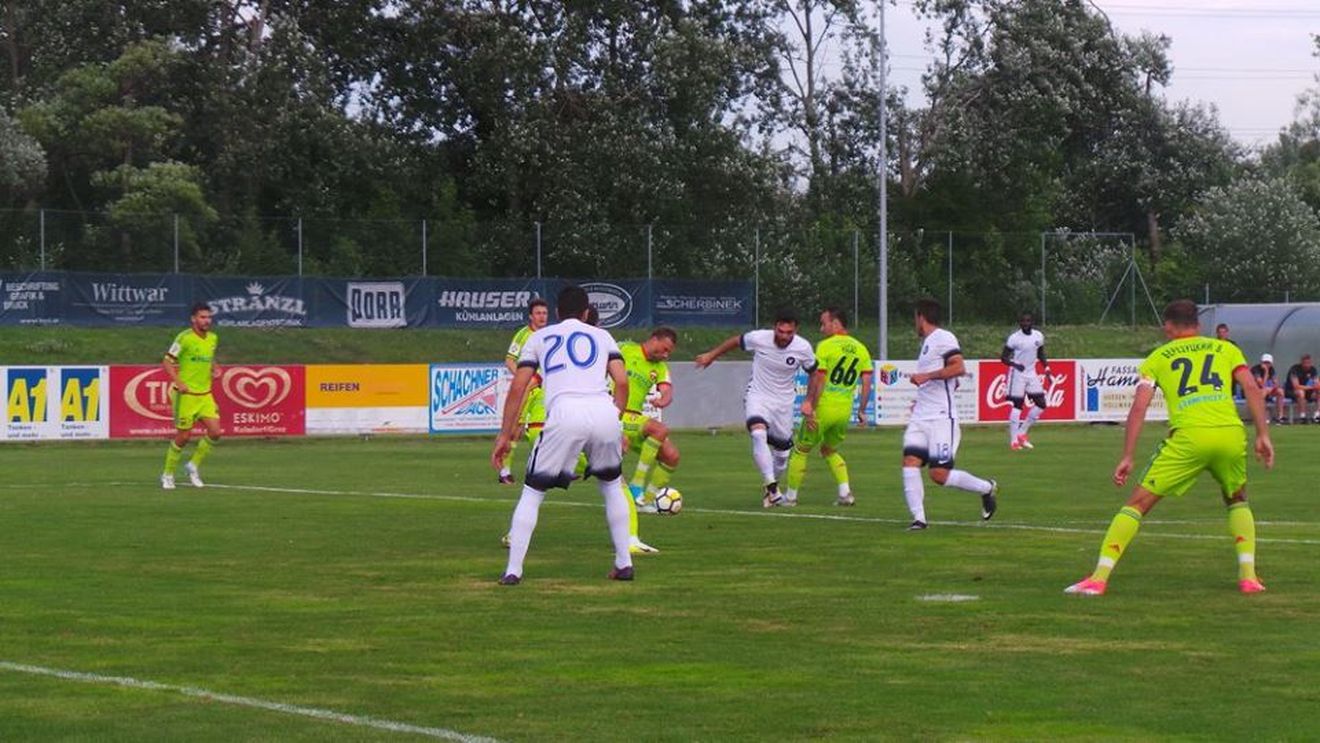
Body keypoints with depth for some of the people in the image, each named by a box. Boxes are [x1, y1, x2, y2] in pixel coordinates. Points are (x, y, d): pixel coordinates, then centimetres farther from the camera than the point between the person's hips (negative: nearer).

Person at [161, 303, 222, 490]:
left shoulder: (213, 338, 8)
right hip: (186, 395, -6)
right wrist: (178, 382, -20)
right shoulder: (185, 338, -12)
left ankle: (194, 466, 16)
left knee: (215, 432, -6)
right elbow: (167, 362, -10)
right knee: (183, 436, -1)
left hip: (205, 395, 6)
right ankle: (168, 475, 18)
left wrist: (215, 369, 5)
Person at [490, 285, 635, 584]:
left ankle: (513, 570, 0)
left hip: (564, 414, -2)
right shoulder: (602, 336, 25)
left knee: (532, 492, 10)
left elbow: (517, 387, 14)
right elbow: (622, 382, 11)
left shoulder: (539, 337, 23)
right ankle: (624, 564, 22)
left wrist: (505, 435, 15)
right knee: (612, 485, 26)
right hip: (604, 413, 2)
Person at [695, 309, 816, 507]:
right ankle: (772, 488, -31)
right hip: (757, 396, -2)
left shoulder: (803, 348, -14)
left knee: (782, 452, 7)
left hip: (784, 402, 2)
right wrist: (711, 355, 15)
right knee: (758, 433, -30)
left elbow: (814, 372, 4)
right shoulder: (758, 338, -17)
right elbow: (736, 341, 4)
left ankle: (771, 485, 38)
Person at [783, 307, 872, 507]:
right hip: (845, 411, 6)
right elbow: (867, 382, 6)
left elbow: (817, 379, -15)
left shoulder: (825, 346, -10)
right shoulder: (860, 349, 7)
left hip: (823, 408, -6)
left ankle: (790, 496, 14)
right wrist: (862, 410, 11)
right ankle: (845, 493, 8)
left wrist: (809, 406, -13)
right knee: (830, 451, 24)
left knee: (800, 450, 10)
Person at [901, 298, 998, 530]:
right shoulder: (927, 343, 23)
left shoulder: (944, 338, -7)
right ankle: (918, 518, -11)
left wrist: (926, 376, -21)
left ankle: (987, 488, 12)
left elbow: (958, 368, -22)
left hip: (941, 418, -9)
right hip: (920, 417, 9)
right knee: (910, 462, -10)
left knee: (940, 474, -11)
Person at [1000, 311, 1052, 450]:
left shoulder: (1038, 336, 2)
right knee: (1017, 405, -7)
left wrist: (1047, 369, 7)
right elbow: (1003, 357, -10)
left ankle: (1022, 432, 12)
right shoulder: (1014, 338, -13)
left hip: (1031, 374, 6)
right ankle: (1013, 440, -3)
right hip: (1017, 375, -6)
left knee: (1041, 404, 0)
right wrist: (1015, 364, -27)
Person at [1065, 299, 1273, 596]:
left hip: (1188, 437, -2)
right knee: (1237, 501, 29)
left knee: (1138, 503, 6)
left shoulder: (1158, 357, 19)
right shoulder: (1226, 348, 23)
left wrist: (1127, 457, 7)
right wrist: (1263, 435, 8)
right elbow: (1252, 388, 9)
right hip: (1231, 434, 2)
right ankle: (1248, 575, 14)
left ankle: (1098, 578, -2)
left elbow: (1139, 407, 8)